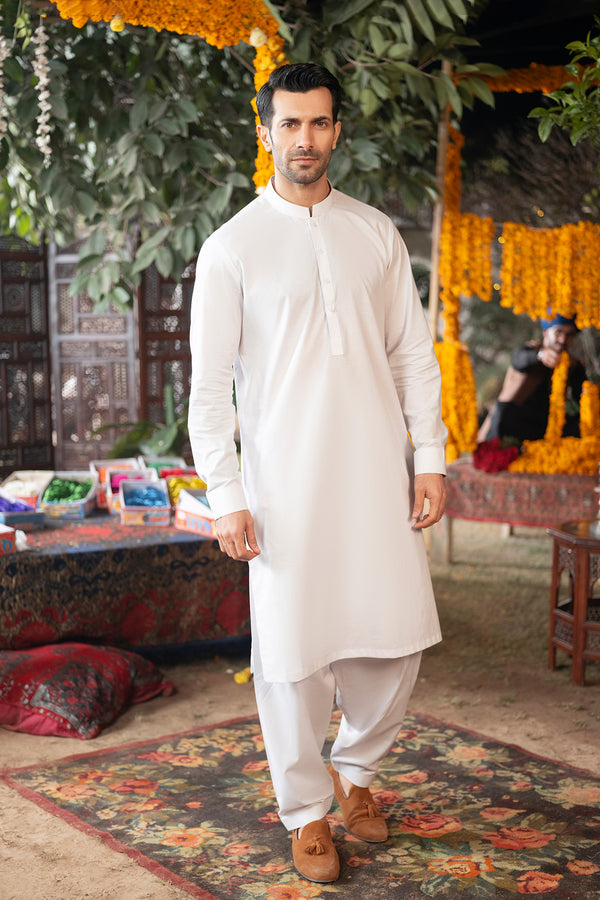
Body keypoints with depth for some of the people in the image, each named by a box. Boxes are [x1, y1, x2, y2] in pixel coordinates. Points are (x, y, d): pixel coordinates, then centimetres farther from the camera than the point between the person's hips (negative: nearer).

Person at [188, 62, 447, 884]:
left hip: (377, 472, 3)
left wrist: (429, 459, 2)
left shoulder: (377, 234, 10)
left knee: (398, 636, 4)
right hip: (285, 479, -3)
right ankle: (306, 810, 22)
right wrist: (227, 496, -9)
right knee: (293, 648, 2)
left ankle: (354, 767, 31)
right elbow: (209, 385, -2)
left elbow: (414, 354, 11)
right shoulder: (232, 247, 0)